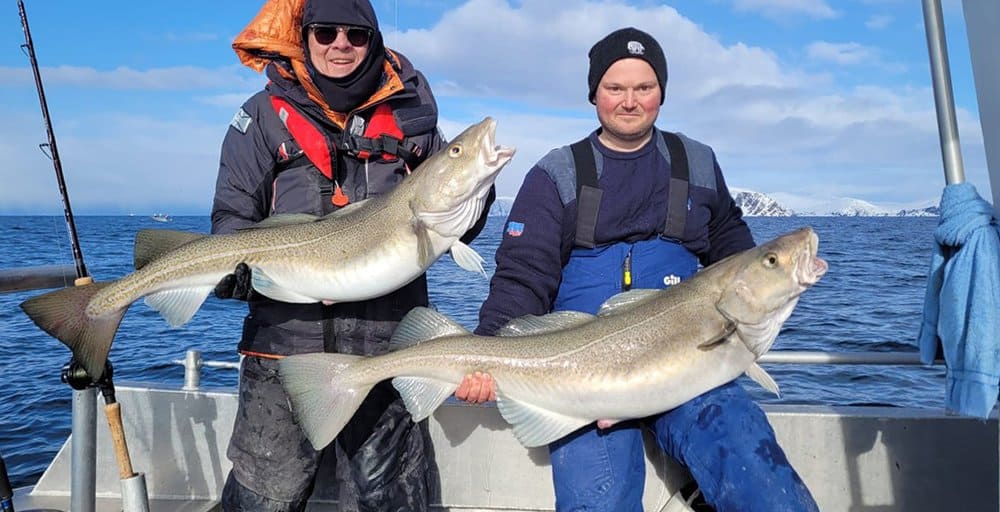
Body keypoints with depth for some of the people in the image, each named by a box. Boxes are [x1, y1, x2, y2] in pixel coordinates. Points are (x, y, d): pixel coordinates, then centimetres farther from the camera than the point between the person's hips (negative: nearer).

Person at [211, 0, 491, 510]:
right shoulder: (267, 115, 5)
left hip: (387, 347, 1)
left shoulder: (408, 114, 9)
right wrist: (233, 268, -18)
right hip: (285, 343, -1)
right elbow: (233, 217, 2)